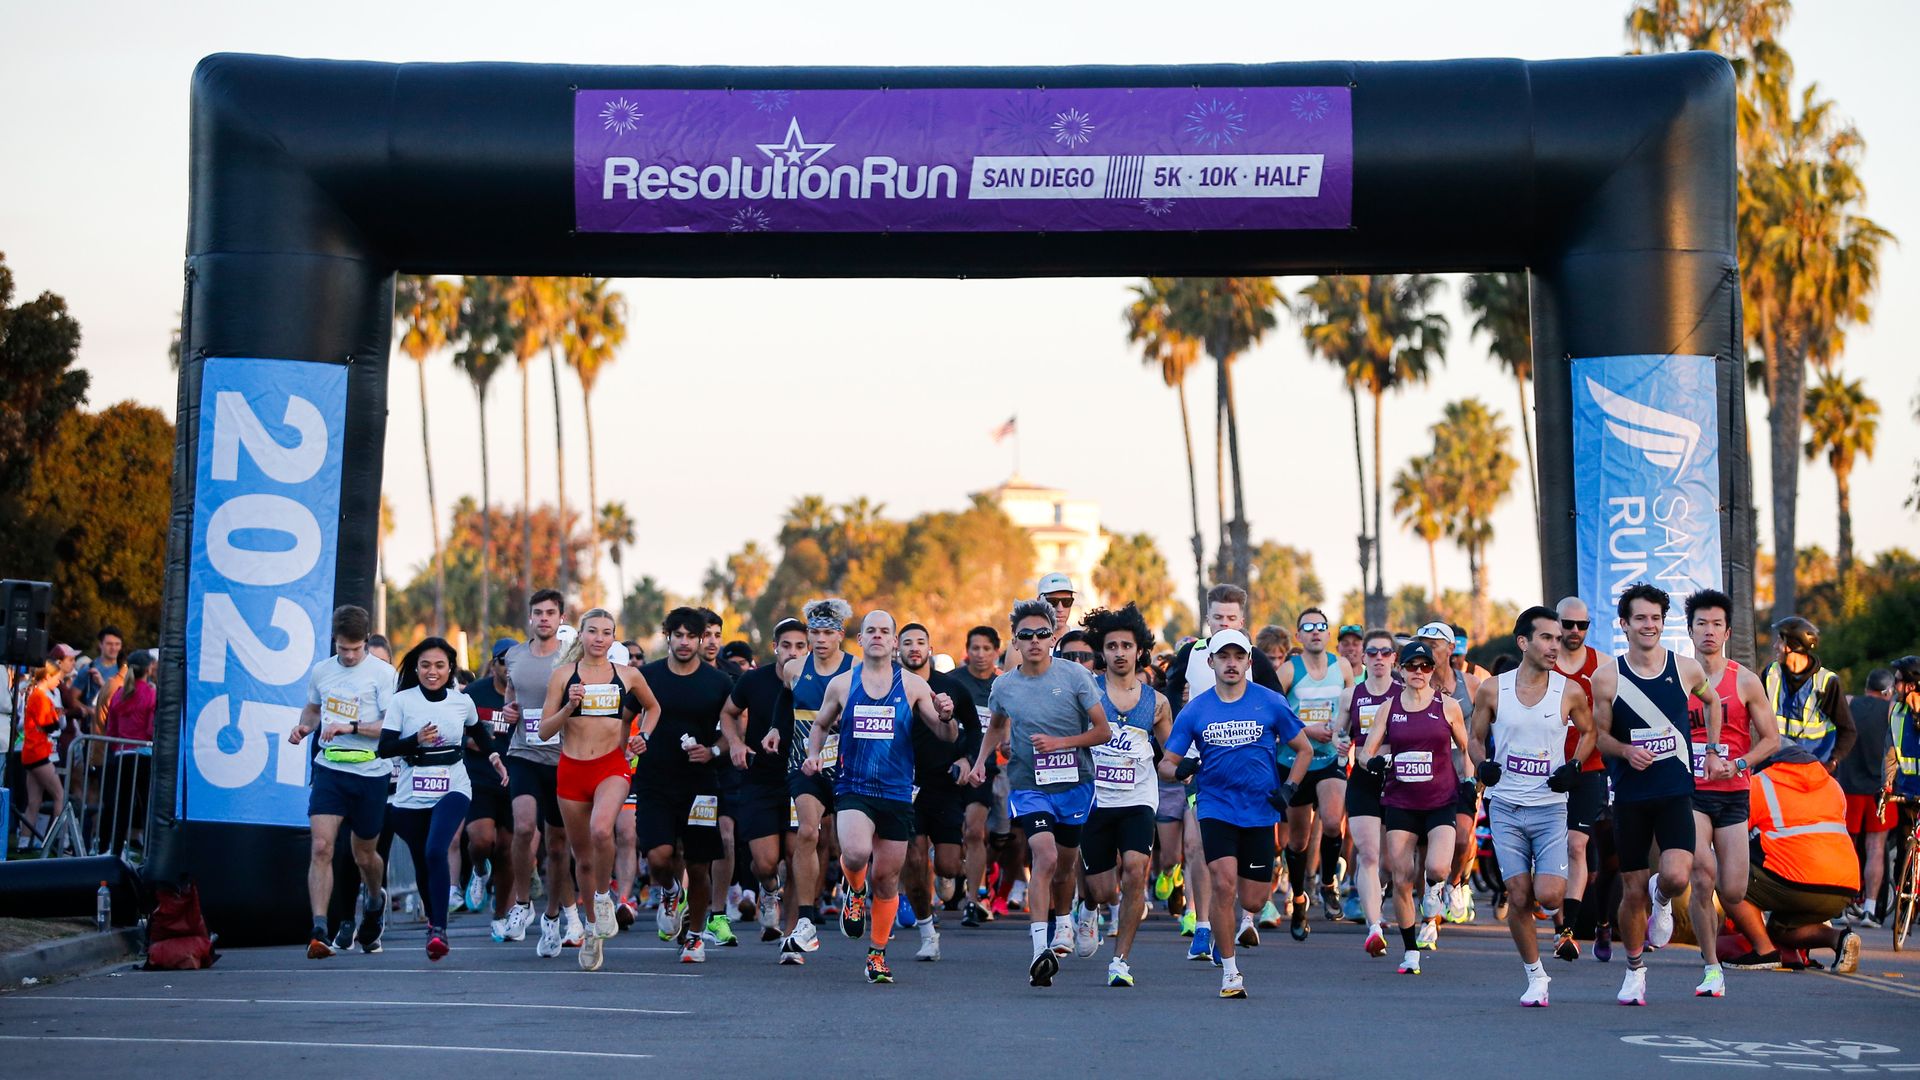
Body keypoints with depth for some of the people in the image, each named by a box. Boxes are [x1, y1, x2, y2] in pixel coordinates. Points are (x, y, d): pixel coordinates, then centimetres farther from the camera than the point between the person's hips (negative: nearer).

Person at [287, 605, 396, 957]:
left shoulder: (383, 673, -6)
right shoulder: (321, 671, 9)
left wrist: (350, 727, -20)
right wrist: (304, 727, 6)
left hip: (370, 773, -2)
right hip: (329, 770, 3)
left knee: (365, 855, 12)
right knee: (321, 847, -15)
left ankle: (376, 901, 46)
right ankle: (320, 931, -17)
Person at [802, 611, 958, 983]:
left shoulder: (913, 685, 3)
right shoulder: (841, 684, 5)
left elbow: (947, 737, 4)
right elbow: (820, 725, 20)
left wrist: (946, 717, -18)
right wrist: (813, 754, 1)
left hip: (897, 794, 1)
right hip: (853, 789, -1)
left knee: (887, 879, 6)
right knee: (856, 852, -29)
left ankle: (877, 953, 26)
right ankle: (855, 891, 6)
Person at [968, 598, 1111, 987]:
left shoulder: (1075, 676, -6)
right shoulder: (1004, 686, 2)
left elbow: (1103, 731, -3)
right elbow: (997, 726, 24)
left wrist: (1060, 742, -15)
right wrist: (981, 760, 10)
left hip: (1074, 783, 1)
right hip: (1028, 785, -1)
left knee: (1065, 864, 14)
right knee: (1045, 856, -22)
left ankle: (1062, 923, 45)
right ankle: (1039, 949, -27)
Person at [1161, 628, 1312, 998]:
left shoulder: (1271, 703, 0)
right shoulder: (1195, 710, 1)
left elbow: (1304, 750, 10)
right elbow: (1166, 762, 4)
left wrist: (1289, 788, -4)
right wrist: (1179, 769, -20)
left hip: (1261, 811, 1)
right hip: (1216, 808, -1)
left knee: (1252, 901, 1)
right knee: (1224, 884, -19)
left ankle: (1229, 924, 40)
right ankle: (1229, 971, -5)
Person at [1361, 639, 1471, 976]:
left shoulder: (1447, 706, 3)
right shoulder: (1389, 707, 6)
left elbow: (1465, 749, 13)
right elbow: (1366, 751, 6)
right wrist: (1373, 762, -16)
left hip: (1441, 800, -2)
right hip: (1399, 802, 2)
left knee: (1438, 867, -23)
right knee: (1401, 881, -1)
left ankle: (1433, 887, 16)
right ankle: (1410, 951, 14)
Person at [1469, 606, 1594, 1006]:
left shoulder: (1570, 691, -2)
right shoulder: (1492, 690, -1)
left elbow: (1589, 731, 16)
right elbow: (1475, 738, 12)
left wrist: (1574, 766, -1)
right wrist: (1482, 764, -8)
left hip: (1550, 808, -1)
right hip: (1505, 808, 1)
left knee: (1549, 895, -14)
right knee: (1518, 896, -2)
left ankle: (1569, 914, 23)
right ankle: (1535, 977, 14)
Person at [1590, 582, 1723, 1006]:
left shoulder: (1687, 669, 0)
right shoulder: (1607, 677, -3)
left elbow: (1712, 701, 22)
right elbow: (1599, 735, 5)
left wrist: (1713, 751, 17)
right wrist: (1626, 750, -15)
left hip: (1676, 792, 0)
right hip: (1630, 795, 0)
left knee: (1677, 876, -21)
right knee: (1632, 891, 5)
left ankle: (1661, 899, 16)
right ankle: (1635, 969, 28)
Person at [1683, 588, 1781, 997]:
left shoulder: (1745, 682, 2)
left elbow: (1770, 738, 5)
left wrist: (1738, 764, -12)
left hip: (1733, 794, 1)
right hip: (1689, 792, -1)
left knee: (1732, 893, -2)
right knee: (1702, 876, -20)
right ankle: (1711, 967, -6)